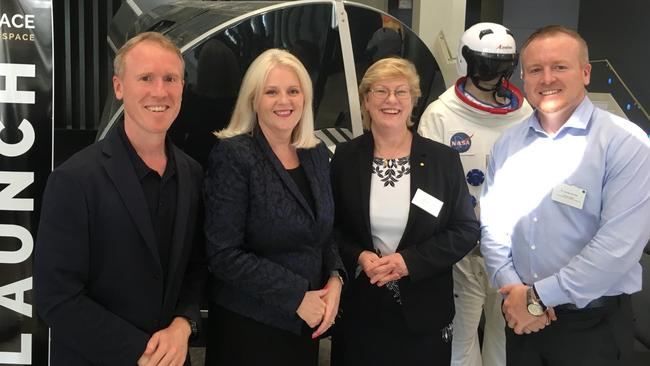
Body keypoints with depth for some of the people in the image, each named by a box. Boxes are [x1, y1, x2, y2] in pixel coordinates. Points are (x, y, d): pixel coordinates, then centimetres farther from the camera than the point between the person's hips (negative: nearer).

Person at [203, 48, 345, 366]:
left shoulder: (316, 153, 4)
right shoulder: (232, 155, -15)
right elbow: (223, 255, -19)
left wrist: (335, 279, -6)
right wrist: (297, 296, -17)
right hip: (248, 325, -5)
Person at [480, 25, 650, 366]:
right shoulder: (507, 143, 3)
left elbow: (619, 242, -21)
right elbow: (492, 224, 3)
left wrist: (539, 297, -18)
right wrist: (515, 291, -11)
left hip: (592, 324, -4)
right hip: (522, 317, 4)